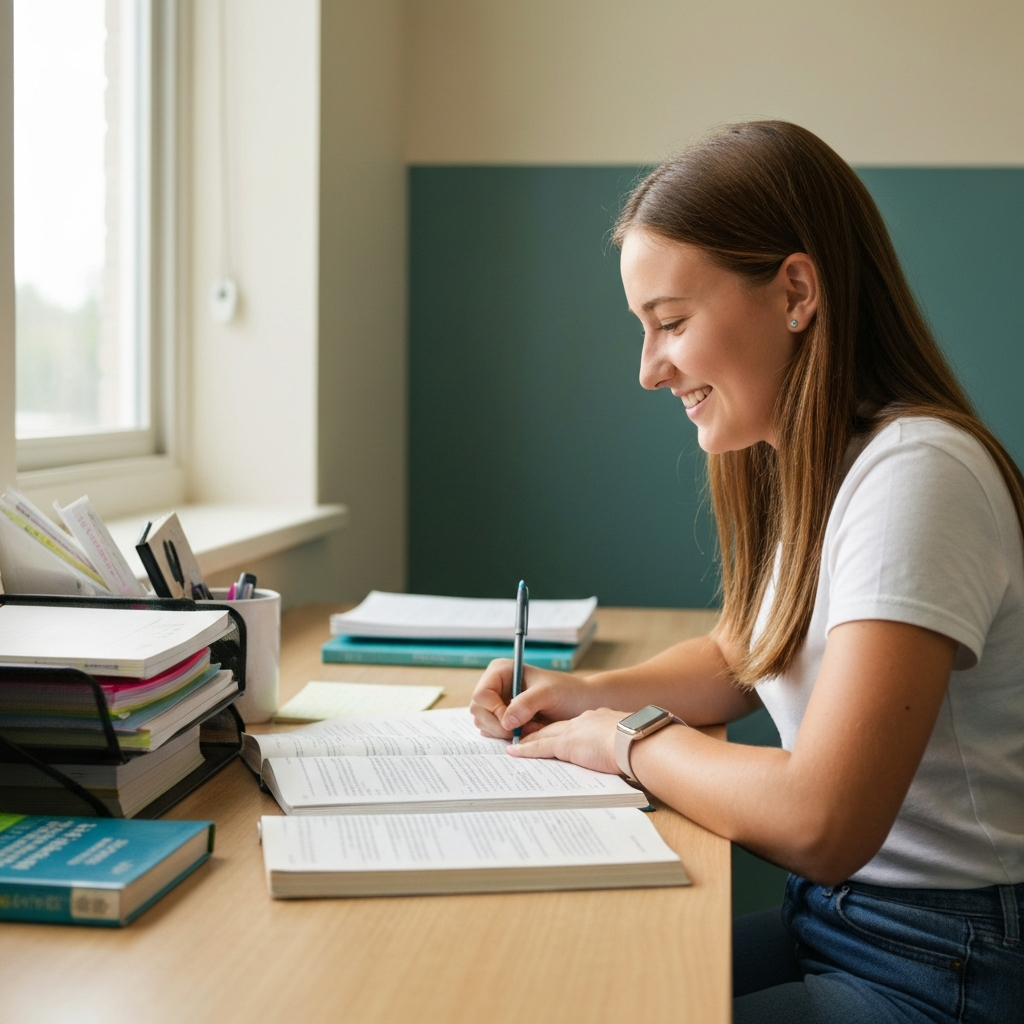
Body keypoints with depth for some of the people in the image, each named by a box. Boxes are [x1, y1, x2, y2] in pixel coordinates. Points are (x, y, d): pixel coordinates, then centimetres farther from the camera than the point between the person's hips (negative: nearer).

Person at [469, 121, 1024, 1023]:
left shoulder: (913, 474, -23)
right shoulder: (796, 466, 6)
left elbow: (820, 825, -29)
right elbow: (740, 658, 24)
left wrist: (629, 739, -12)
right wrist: (589, 693, 6)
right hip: (829, 915, 8)